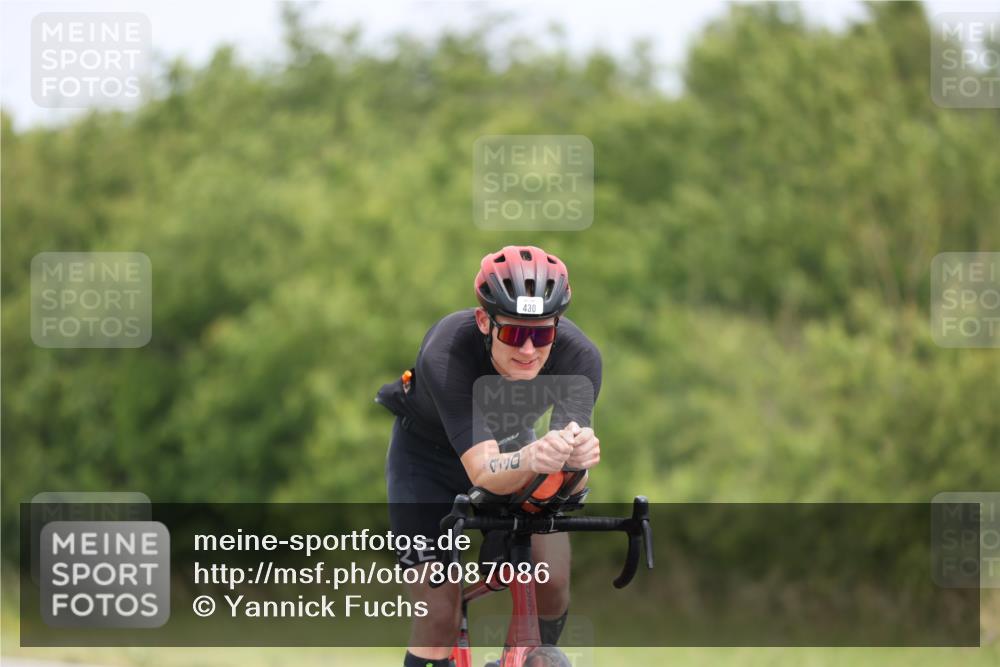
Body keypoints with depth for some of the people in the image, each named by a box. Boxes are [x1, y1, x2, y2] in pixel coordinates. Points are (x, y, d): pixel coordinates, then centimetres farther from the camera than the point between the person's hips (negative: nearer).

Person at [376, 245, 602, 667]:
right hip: (428, 454, -3)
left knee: (552, 582, -16)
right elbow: (483, 472, -46)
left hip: (511, 444, 3)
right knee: (439, 616, -12)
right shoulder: (447, 352, -39)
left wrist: (578, 456, -61)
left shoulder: (578, 355, -31)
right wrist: (532, 458, -67)